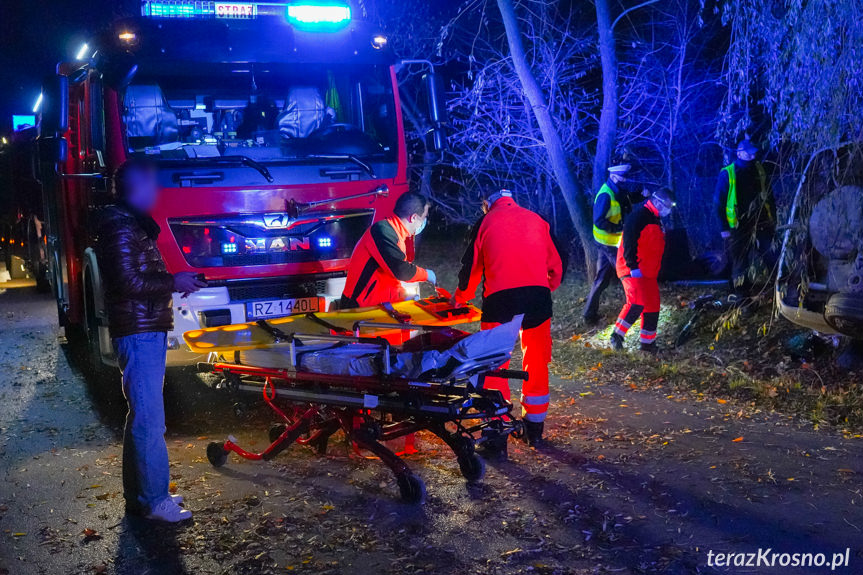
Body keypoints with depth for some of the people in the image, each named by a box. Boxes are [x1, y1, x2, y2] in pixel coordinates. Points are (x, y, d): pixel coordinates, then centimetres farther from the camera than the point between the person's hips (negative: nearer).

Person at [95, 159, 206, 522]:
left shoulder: (135, 225, 19)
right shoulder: (120, 229, -14)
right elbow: (128, 282, -22)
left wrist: (176, 281, 13)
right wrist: (173, 282, -13)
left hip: (148, 332, 11)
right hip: (138, 334, -11)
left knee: (142, 416, 16)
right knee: (149, 420, -8)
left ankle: (139, 493, 25)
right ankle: (154, 501, -3)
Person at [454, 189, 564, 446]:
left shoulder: (486, 222, 12)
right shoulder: (536, 220, 19)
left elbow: (471, 266, 16)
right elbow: (555, 264, 21)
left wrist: (460, 298, 32)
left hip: (500, 297, -3)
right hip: (538, 295, 3)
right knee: (537, 363, 15)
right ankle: (534, 428, 23)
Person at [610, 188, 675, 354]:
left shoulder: (655, 220, 19)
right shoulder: (639, 216, -13)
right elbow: (629, 242, -21)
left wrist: (655, 270, 25)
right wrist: (633, 266, -25)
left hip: (648, 272, 10)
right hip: (632, 270, -10)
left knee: (652, 307, 9)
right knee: (637, 302, -22)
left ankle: (648, 342, 17)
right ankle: (617, 334, -9)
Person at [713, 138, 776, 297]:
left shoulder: (759, 169, 8)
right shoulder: (727, 173, -4)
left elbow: (769, 196, 16)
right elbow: (719, 201, -3)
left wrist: (773, 219, 12)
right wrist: (724, 227, -6)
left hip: (761, 224, 4)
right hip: (739, 228, -3)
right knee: (740, 264, 2)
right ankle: (741, 295, 14)